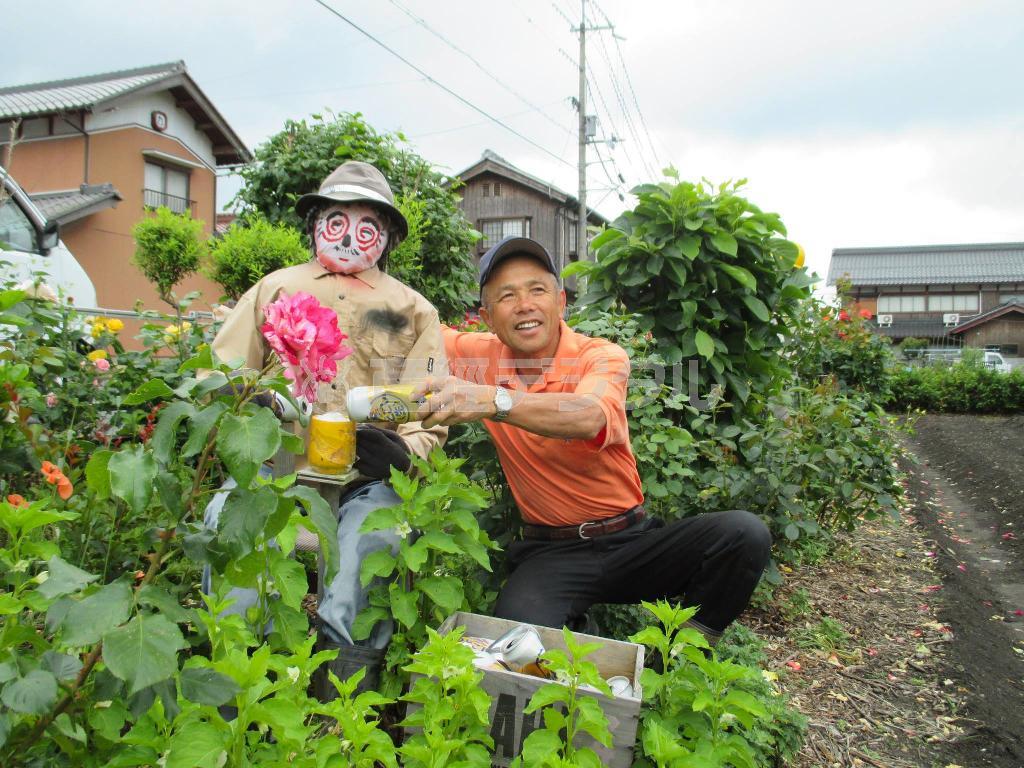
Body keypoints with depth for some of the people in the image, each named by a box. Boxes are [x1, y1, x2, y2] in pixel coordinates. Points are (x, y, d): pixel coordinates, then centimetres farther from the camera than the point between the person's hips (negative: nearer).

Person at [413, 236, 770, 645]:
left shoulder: (602, 356, -9)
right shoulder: (482, 355, 1)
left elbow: (587, 417, -32)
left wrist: (492, 400, -46)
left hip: (632, 539, 0)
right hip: (550, 553, 0)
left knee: (744, 532, -23)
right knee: (519, 626, -32)